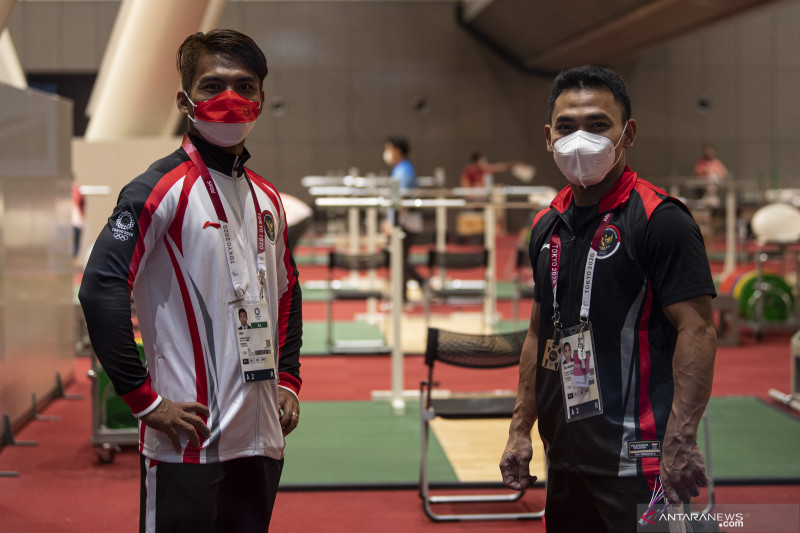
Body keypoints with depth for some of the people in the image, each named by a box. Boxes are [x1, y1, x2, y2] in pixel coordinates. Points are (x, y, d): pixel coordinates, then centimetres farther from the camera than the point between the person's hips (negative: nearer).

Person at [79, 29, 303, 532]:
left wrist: (288, 380, 14)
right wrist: (146, 400, -16)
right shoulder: (162, 189, -9)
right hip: (188, 442, -7)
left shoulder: (267, 199, 13)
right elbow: (100, 290, -17)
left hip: (262, 437, 7)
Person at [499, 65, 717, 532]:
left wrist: (680, 441, -24)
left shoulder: (659, 219, -11)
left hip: (636, 460, -7)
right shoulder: (547, 225, 11)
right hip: (565, 455, 7)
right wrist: (521, 430, 15)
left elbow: (698, 332, -17)